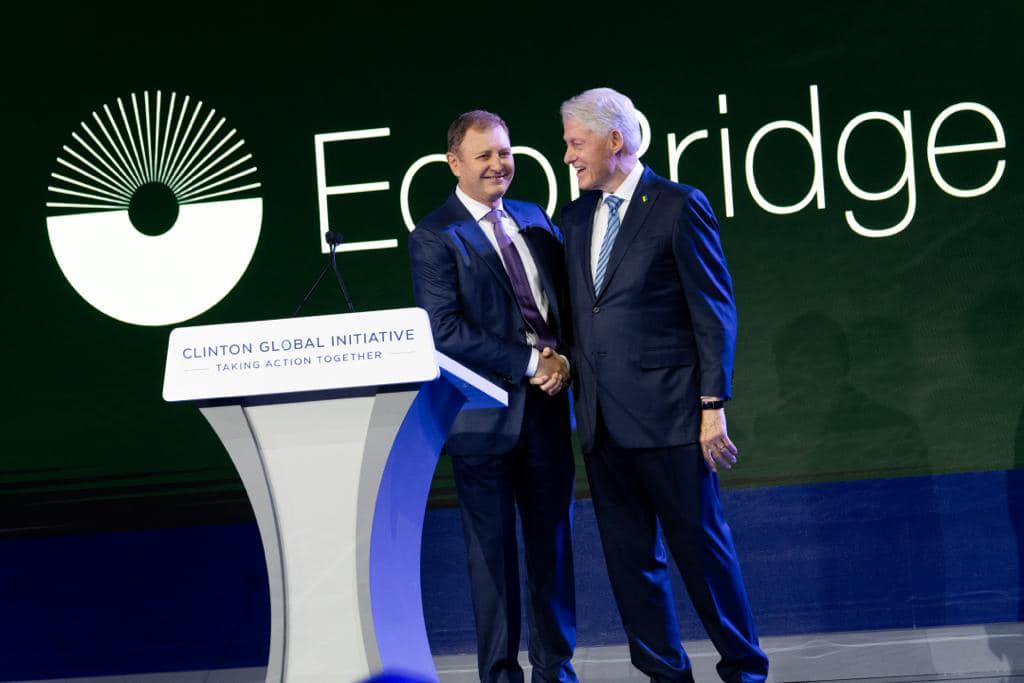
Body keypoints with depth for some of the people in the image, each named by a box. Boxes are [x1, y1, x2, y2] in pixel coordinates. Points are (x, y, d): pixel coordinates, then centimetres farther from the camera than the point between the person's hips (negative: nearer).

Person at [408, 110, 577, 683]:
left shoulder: (537, 221, 13)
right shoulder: (435, 238, -5)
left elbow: (567, 298, 15)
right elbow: (446, 331, -13)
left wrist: (565, 359, -5)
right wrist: (530, 363, -15)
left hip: (548, 404, 5)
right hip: (486, 414, -5)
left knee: (553, 544, 10)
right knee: (492, 550, 2)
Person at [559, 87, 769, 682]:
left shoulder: (679, 207, -5)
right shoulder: (576, 217, 14)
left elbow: (714, 313, -7)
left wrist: (713, 407, -11)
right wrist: (579, 396, 9)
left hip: (666, 411, -6)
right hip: (602, 420, 6)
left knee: (700, 544, 0)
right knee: (629, 556, 9)